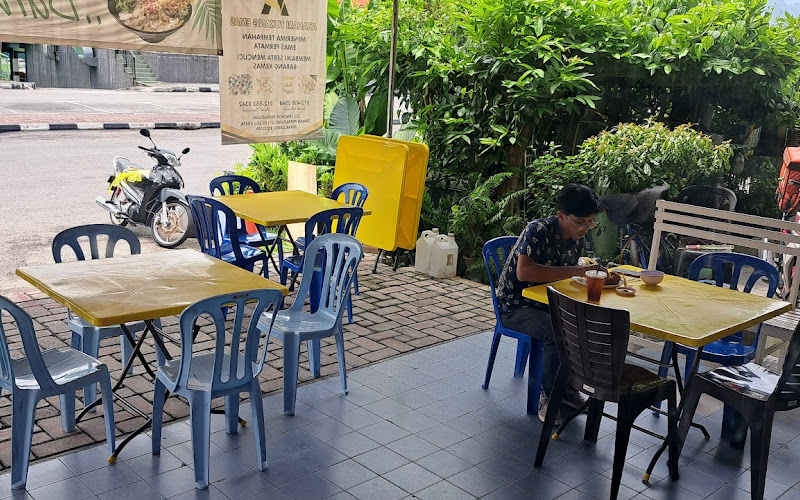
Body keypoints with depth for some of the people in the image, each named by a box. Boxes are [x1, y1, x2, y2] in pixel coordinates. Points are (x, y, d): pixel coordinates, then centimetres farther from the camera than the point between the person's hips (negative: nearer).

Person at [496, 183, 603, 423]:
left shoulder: (577, 238, 3)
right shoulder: (538, 230, -21)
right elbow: (524, 271, -36)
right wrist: (576, 271, -34)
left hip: (547, 303, 7)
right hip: (515, 306, -7)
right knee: (557, 334, -31)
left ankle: (568, 386, 4)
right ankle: (548, 397, -12)